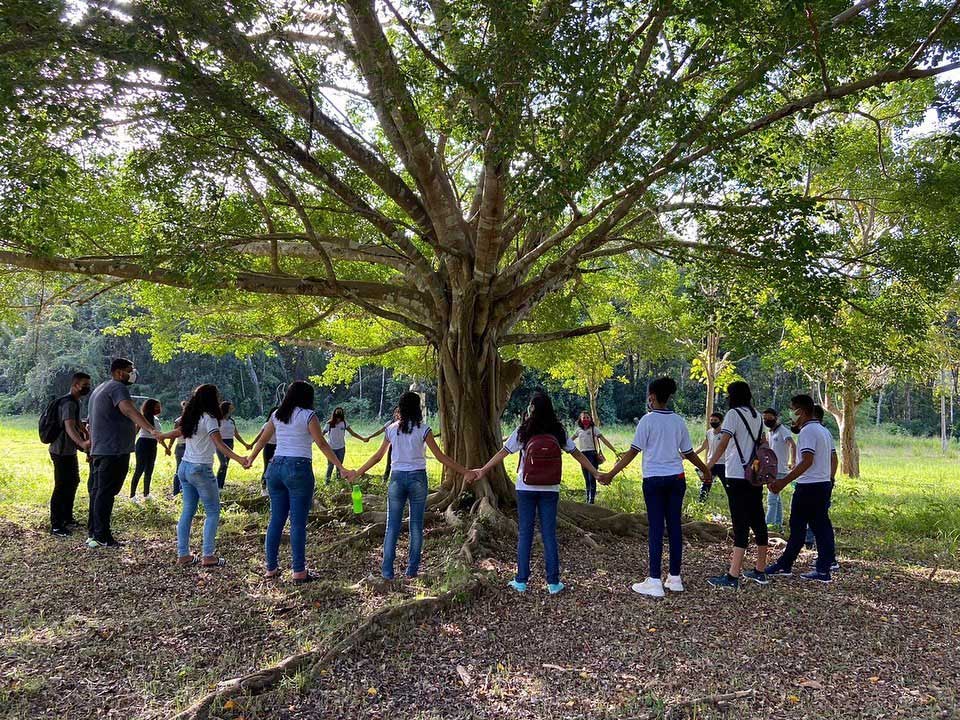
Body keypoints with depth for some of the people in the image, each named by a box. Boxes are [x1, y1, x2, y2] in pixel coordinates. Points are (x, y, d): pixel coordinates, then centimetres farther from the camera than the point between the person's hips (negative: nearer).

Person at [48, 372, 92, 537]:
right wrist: (83, 443, -51)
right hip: (62, 452, -11)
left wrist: (87, 437, 36)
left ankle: (67, 518, 30)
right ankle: (56, 526, 1)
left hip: (69, 451, 11)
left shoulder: (75, 402, 12)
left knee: (72, 483, 19)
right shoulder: (69, 403, -21)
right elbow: (69, 427, -36)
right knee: (61, 487, -6)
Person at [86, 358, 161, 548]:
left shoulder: (99, 389, 23)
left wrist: (91, 448, 38)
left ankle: (93, 533, 21)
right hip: (114, 451, -10)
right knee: (106, 493, -8)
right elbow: (129, 410, -31)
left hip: (98, 450, 10)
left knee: (97, 492, 14)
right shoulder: (117, 387, -11)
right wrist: (151, 429, -43)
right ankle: (102, 537, -6)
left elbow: (91, 423, 31)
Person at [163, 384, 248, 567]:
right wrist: (239, 459, -35)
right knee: (212, 512, 0)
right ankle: (208, 557, -3)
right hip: (201, 470, -8)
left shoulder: (190, 418, 9)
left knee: (187, 511, 12)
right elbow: (219, 444, -25)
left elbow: (178, 432, 26)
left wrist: (161, 436, 48)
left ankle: (183, 554, 15)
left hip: (184, 468, 8)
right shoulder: (209, 419, -14)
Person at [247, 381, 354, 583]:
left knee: (276, 520, 13)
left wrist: (251, 458, 37)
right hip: (299, 468, -6)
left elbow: (262, 440, 20)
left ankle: (271, 568, 19)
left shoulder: (277, 415, 11)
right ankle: (299, 572, 3)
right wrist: (341, 468, -10)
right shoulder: (308, 415, -6)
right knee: (298, 523, -1)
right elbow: (322, 444, -11)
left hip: (275, 467, 6)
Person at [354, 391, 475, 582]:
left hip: (397, 478, 2)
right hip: (417, 478, -2)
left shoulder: (391, 429, 3)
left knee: (392, 526, 8)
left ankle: (387, 571, 8)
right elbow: (441, 457, -6)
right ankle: (411, 570, 12)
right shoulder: (423, 429, -6)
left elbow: (378, 456, 8)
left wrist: (357, 473, 21)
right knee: (416, 526, 8)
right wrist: (465, 472, -1)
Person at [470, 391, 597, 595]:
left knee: (524, 534, 7)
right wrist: (596, 473, 15)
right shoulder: (558, 432, 1)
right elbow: (577, 454, 6)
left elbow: (503, 453, -3)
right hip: (550, 489, 1)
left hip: (526, 488, -1)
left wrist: (483, 470, 6)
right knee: (549, 534, 6)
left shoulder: (523, 431, -5)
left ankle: (521, 581, 12)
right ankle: (553, 583, 9)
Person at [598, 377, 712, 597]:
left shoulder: (648, 420, -8)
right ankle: (675, 578, 16)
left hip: (654, 479, -4)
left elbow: (633, 451, -11)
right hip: (676, 478, 4)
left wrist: (611, 474, -7)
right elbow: (688, 453, 13)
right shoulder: (678, 421, 7)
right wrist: (705, 471, 29)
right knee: (674, 525, 9)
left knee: (656, 528, -2)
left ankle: (654, 582, -1)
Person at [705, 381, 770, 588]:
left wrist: (708, 467, -19)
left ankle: (733, 576, -9)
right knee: (758, 521, 12)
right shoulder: (757, 416, 14)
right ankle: (760, 571, 22)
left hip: (737, 476, -7)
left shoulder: (733, 414, -9)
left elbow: (723, 443, -18)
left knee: (740, 524, -10)